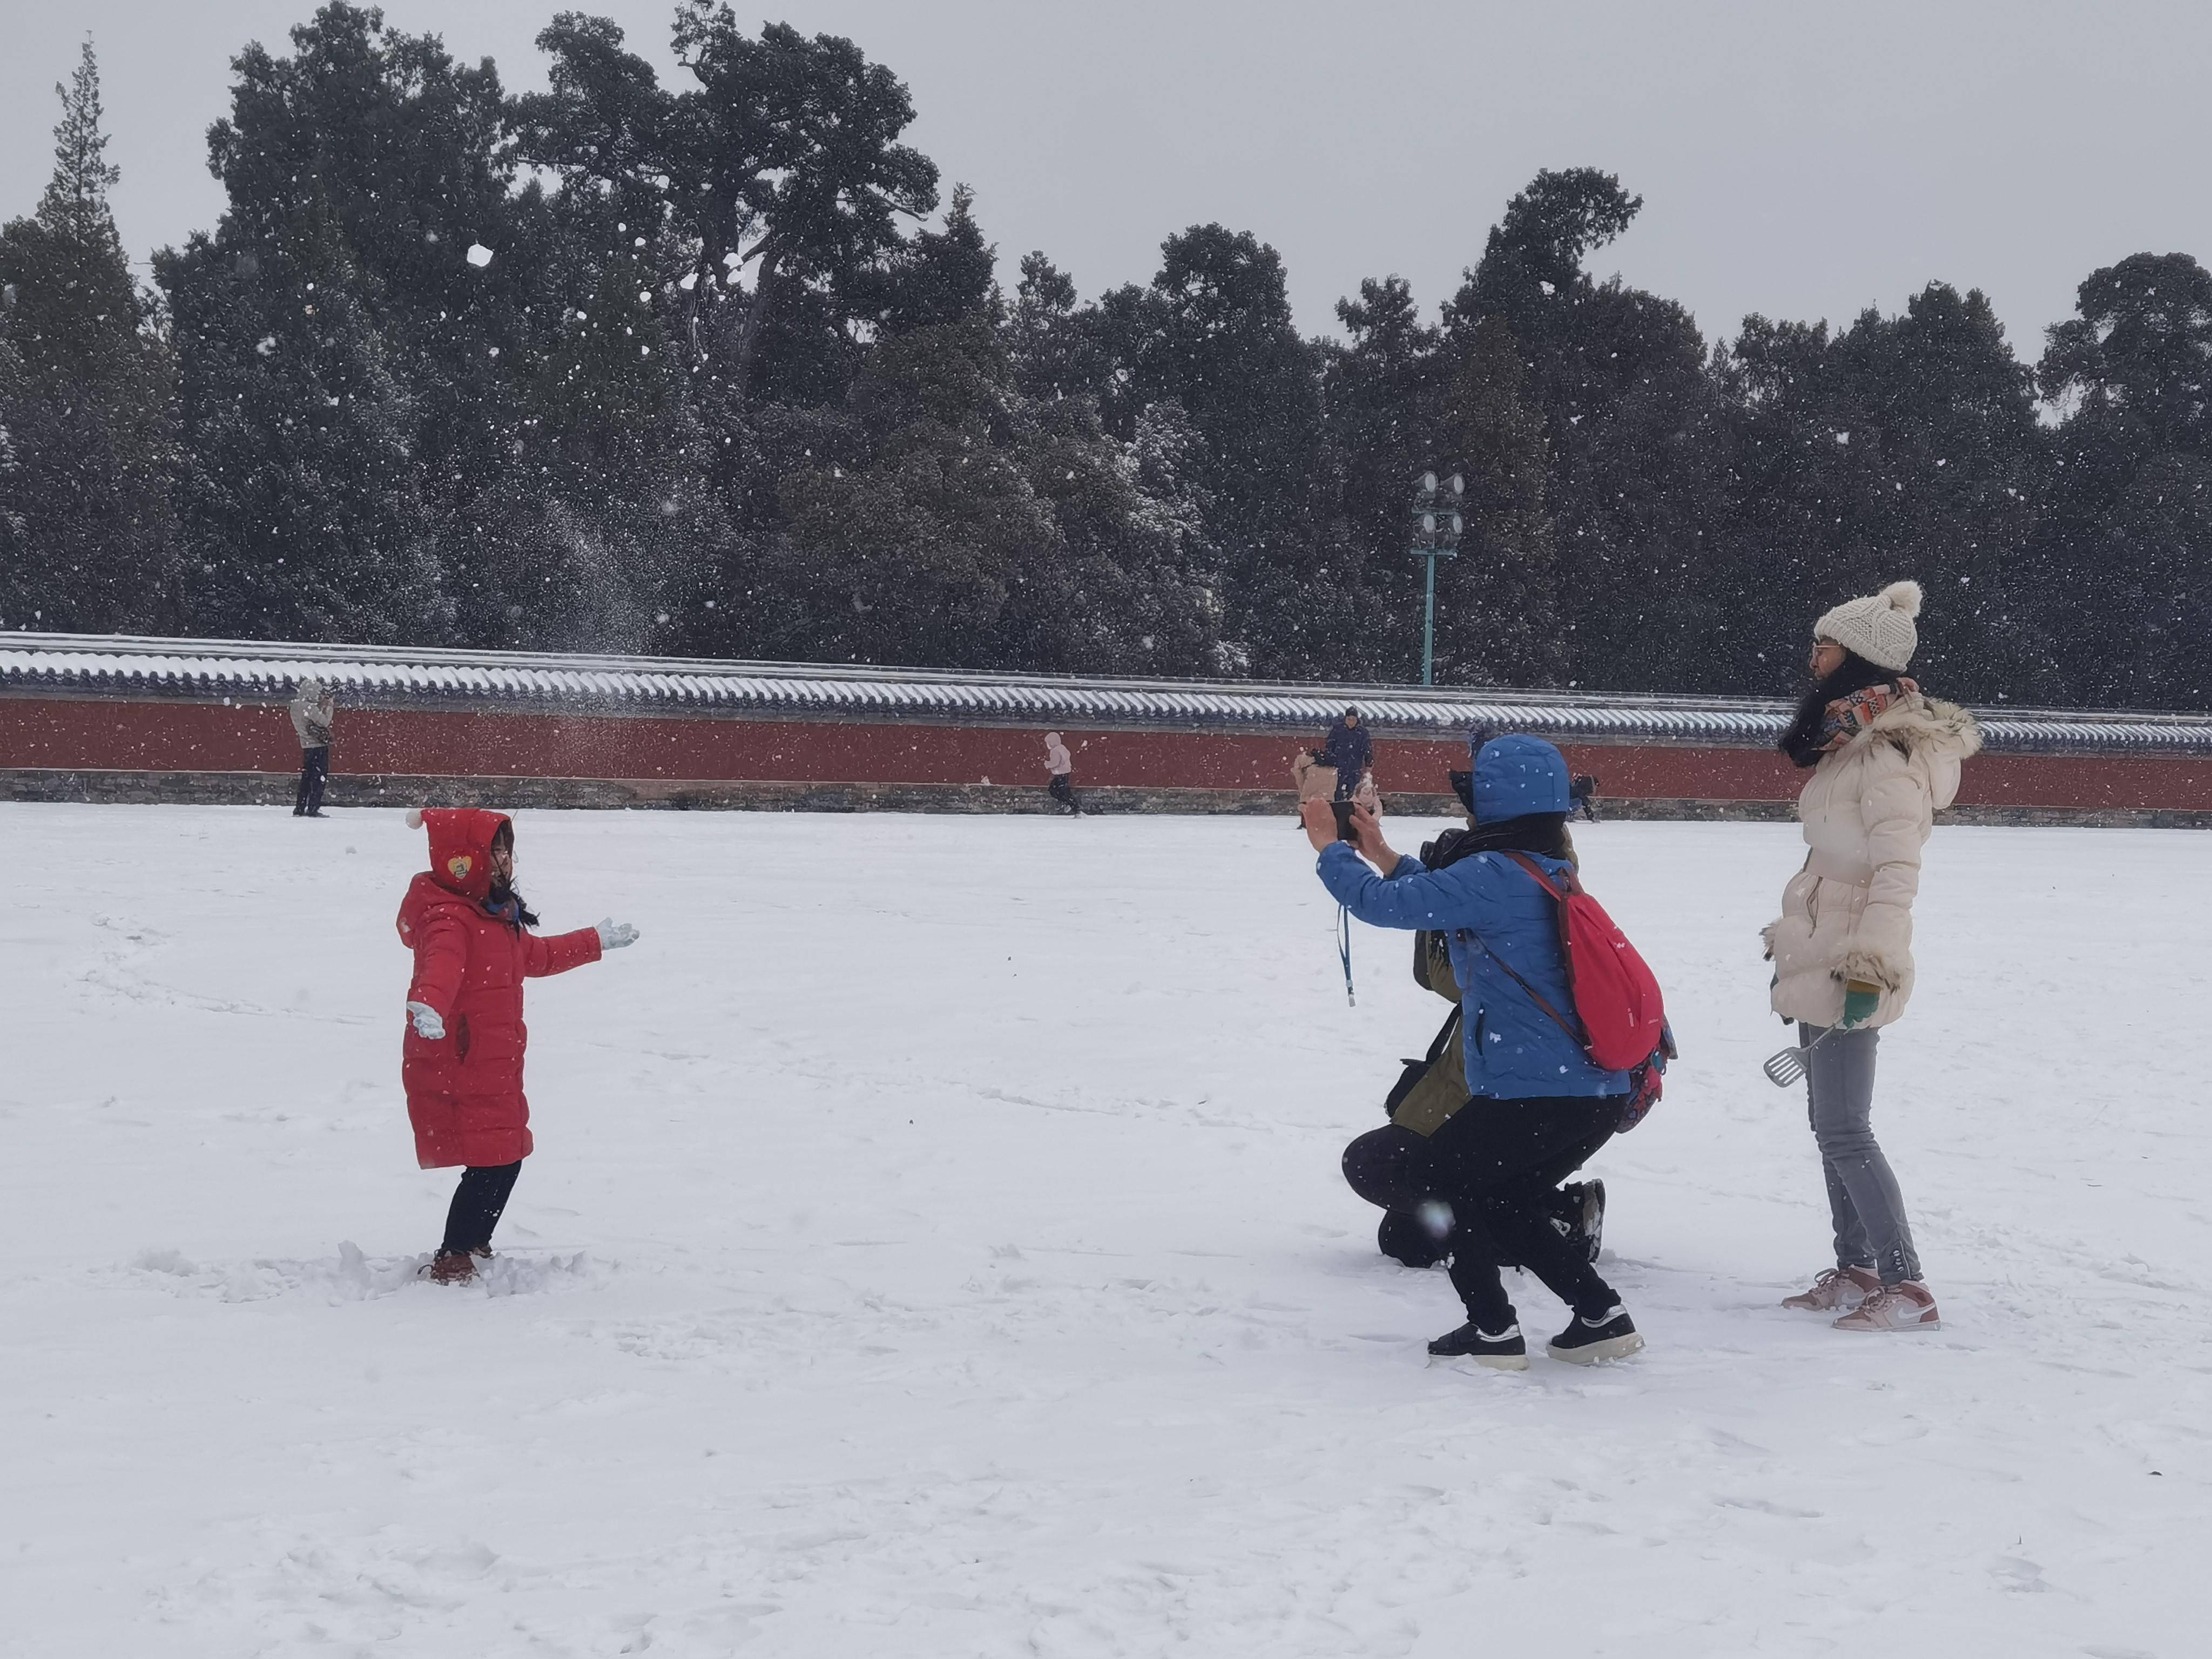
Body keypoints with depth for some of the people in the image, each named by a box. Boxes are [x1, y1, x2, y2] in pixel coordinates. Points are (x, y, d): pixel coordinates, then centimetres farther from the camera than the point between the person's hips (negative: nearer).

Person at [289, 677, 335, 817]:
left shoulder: (295, 705, 7)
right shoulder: (310, 708, -20)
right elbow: (325, 722, -19)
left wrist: (323, 705, 8)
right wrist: (330, 706, -9)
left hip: (306, 746, 8)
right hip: (318, 746, -8)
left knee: (306, 778, 14)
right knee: (320, 779, -3)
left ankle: (299, 808, 16)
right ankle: (313, 809, -5)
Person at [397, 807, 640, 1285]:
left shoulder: (497, 916, 15)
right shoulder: (449, 921, -19)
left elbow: (536, 956, 33)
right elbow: (441, 966, -41)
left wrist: (597, 941, 41)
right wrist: (428, 1007, -62)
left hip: (495, 1071, 10)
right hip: (455, 1071, -10)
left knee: (507, 1160, 15)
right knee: (490, 1165, -11)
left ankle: (474, 1248, 32)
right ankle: (451, 1262, 0)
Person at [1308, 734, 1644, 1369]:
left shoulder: (1494, 875, -14)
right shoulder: (1553, 875, 14)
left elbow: (1383, 904, -11)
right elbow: (1449, 900, 29)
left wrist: (1331, 849, 6)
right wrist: (1383, 855, 33)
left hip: (1532, 1097, -9)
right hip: (1602, 1096, 9)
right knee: (1502, 1203, 29)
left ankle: (1494, 1331, 6)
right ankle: (1600, 1315, 19)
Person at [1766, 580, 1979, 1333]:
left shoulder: (1887, 756, -16)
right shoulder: (1851, 745, 15)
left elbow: (1897, 868, -24)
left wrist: (1871, 966, -30)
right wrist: (1795, 940, 26)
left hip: (1851, 966, -10)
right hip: (1823, 955, 10)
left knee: (1843, 1130, -9)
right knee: (1832, 1124, 14)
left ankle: (1906, 1287, -6)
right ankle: (1855, 1272, 22)